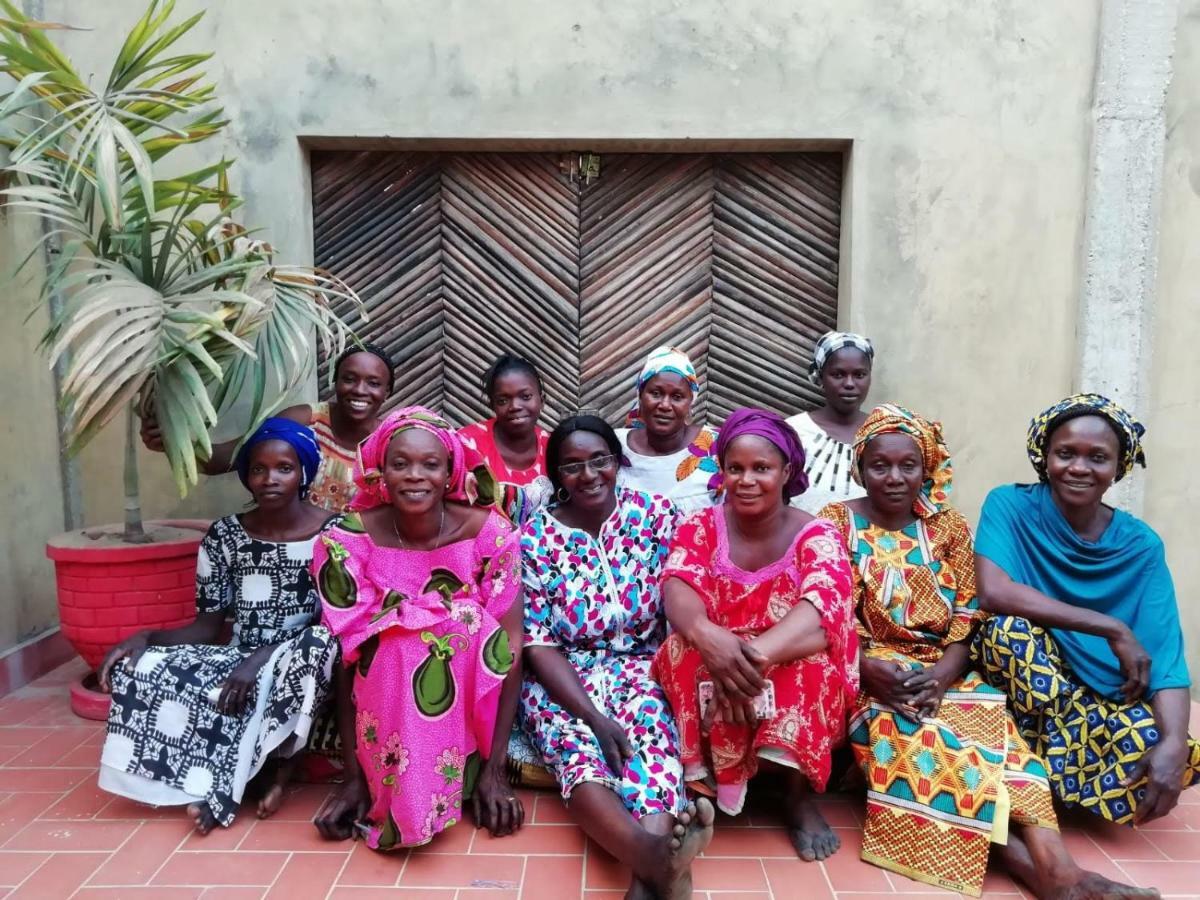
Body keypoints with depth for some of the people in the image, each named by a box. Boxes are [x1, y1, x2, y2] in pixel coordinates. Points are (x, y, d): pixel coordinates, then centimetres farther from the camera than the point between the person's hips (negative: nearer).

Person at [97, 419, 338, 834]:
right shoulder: (224, 536, 2)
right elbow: (207, 627, 4)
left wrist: (261, 658, -26)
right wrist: (145, 637, -15)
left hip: (301, 667, -3)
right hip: (240, 659, 4)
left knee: (319, 643, -37)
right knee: (137, 670, -17)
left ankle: (225, 782, -15)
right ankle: (269, 764, -14)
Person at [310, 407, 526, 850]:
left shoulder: (490, 534, -17)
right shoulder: (348, 540, -15)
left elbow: (508, 648, -16)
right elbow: (346, 655, -12)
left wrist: (495, 768, -18)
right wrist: (352, 775, -13)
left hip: (467, 705, 0)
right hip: (385, 702, 0)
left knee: (475, 629, -30)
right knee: (396, 643, -32)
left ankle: (471, 775, -11)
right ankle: (392, 792, -12)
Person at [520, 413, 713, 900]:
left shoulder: (657, 514, -1)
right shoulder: (535, 538, -5)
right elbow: (538, 645, -8)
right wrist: (595, 716, -20)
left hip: (640, 666, 1)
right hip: (563, 677, -1)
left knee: (648, 731, -32)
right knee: (577, 746, -32)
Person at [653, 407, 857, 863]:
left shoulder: (816, 535, -7)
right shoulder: (700, 526, -1)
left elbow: (825, 608, -27)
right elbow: (678, 588, -20)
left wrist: (756, 654, -46)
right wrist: (709, 637, -45)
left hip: (793, 677, 0)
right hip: (714, 658, 1)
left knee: (814, 649, -32)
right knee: (688, 647, -31)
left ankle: (800, 793, -14)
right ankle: (704, 782, -14)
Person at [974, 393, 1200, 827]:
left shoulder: (1140, 545, -5)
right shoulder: (1009, 506, -13)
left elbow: (1165, 653, -13)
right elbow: (993, 592, -30)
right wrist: (1112, 629, -26)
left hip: (1103, 700, 3)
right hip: (1018, 681, -3)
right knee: (1012, 626, -34)